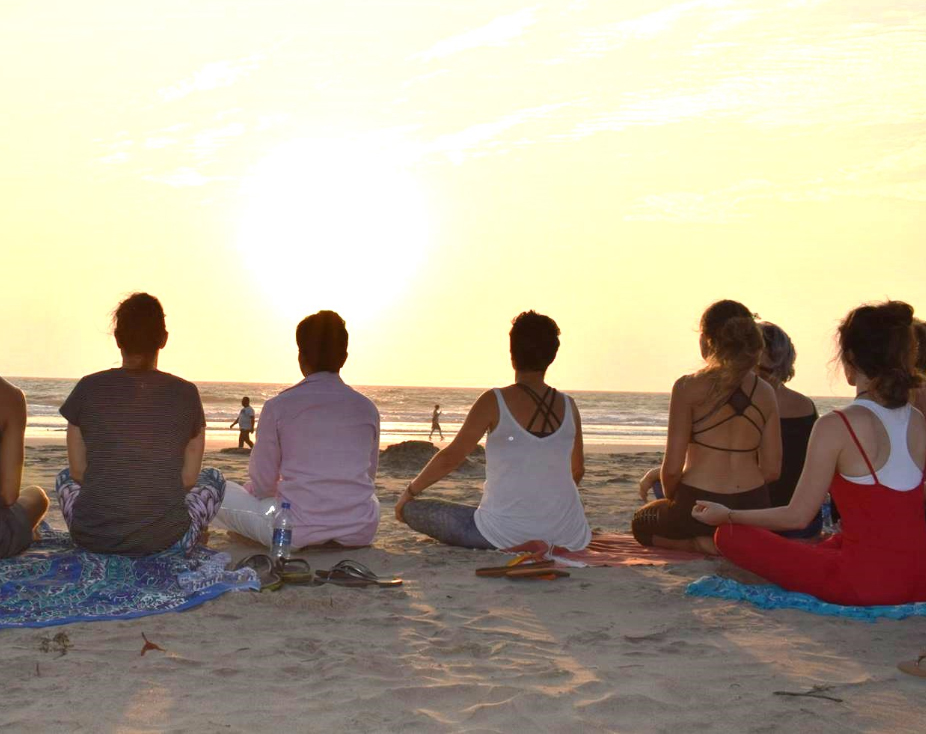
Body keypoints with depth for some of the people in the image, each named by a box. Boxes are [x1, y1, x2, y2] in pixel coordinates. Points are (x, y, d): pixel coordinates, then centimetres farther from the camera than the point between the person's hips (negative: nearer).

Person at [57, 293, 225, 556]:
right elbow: (189, 478, 2)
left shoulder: (88, 388, -3)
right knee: (213, 478, 28)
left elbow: (78, 471, 5)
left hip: (92, 538, 2)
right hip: (165, 539, -1)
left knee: (65, 477, 35)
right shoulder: (186, 394, -3)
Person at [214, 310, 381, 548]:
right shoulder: (367, 408, 2)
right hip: (360, 533, 4)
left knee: (221, 492, 14)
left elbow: (262, 484, 1)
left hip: (297, 533, -4)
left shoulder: (278, 406, -7)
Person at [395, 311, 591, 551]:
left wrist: (410, 492, 13)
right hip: (567, 538, 6)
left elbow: (451, 457, -3)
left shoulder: (494, 402, -8)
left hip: (505, 535, -6)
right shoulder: (568, 406, 4)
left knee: (412, 509, 6)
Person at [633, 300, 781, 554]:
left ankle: (702, 543, -1)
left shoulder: (688, 387, -12)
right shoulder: (765, 392, 1)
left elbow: (673, 467, -12)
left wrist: (670, 498, 9)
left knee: (641, 522, 28)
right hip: (752, 509, 6)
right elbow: (771, 469, 2)